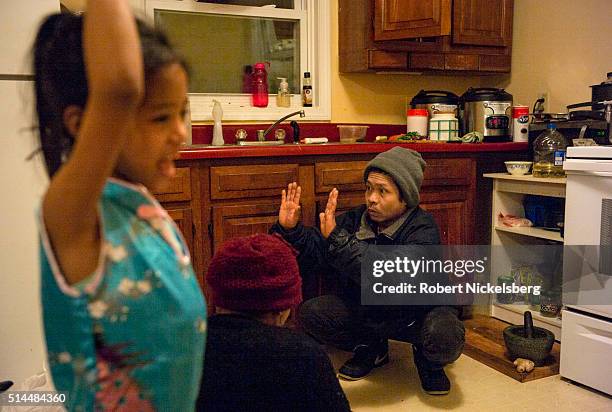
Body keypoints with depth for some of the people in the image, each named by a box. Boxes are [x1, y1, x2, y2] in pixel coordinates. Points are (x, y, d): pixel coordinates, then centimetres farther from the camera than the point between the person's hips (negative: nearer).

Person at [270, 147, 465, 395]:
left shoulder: (422, 230, -24)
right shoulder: (357, 220, -9)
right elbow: (313, 256, -7)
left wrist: (338, 240, -48)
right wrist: (290, 230, -27)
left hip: (419, 312, -4)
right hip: (366, 309, 4)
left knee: (445, 337, -35)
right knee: (310, 313, -14)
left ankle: (427, 360, 5)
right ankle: (371, 349, 13)